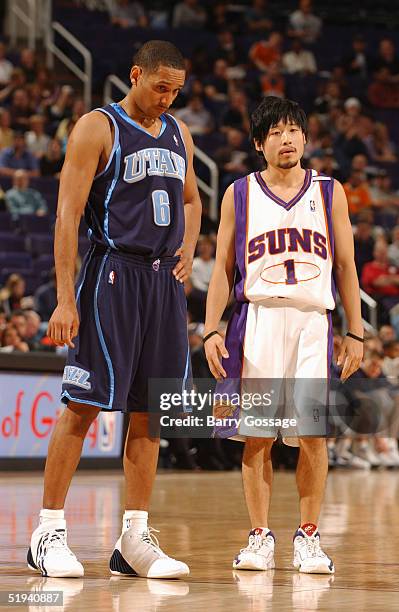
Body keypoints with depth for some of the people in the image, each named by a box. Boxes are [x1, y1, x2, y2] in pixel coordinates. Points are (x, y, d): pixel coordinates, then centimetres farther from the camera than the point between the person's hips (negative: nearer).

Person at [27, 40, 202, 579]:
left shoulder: (179, 134, 14)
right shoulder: (97, 129, -6)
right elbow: (68, 215, -11)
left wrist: (187, 247, 9)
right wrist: (65, 299, -17)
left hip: (165, 280, 6)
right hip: (113, 274, -6)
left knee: (148, 412, 5)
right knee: (83, 405, -7)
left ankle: (135, 540, 9)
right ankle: (49, 532, 0)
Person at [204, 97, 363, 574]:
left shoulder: (329, 192, 10)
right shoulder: (239, 194, 8)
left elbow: (346, 266, 11)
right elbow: (223, 270, 8)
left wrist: (355, 333, 5)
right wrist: (211, 330, -2)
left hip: (312, 322, 0)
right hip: (258, 318, 0)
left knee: (312, 433, -4)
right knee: (257, 435, -1)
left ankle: (307, 538, 6)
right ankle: (260, 537, 8)